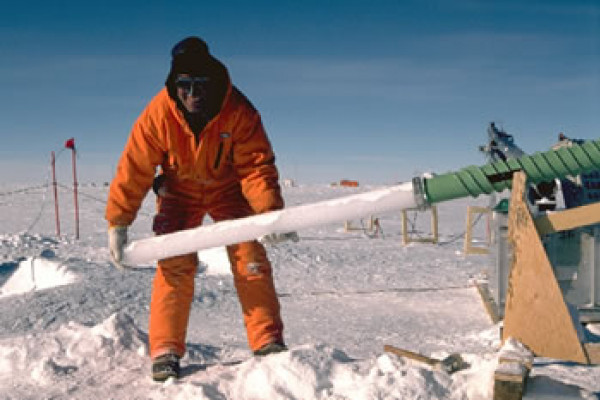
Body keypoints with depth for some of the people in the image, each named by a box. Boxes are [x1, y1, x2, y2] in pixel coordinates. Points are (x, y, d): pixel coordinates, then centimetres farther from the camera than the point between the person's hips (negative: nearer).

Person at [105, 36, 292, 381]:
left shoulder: (239, 111, -27)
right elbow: (135, 168, -20)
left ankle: (269, 343, -3)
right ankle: (166, 351, -1)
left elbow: (257, 165, -26)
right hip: (179, 189, 0)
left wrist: (270, 211, -40)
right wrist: (118, 222, -19)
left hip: (228, 186, 0)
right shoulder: (158, 114, -25)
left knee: (250, 256, -11)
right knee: (175, 263, -11)